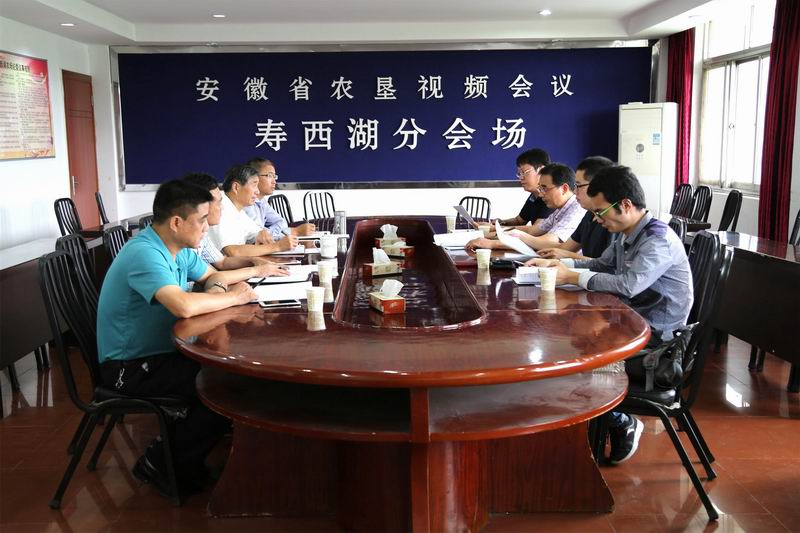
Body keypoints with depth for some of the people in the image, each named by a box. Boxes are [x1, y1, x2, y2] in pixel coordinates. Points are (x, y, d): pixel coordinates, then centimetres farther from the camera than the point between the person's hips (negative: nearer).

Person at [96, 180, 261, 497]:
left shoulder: (178, 248, 4)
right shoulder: (145, 253, -26)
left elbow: (210, 275, 23)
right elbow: (183, 305, -41)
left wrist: (255, 271, 2)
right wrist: (234, 296, -24)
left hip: (161, 350, 10)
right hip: (130, 367, -9)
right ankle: (161, 464, -2)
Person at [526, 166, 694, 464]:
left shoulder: (658, 239, -21)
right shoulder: (626, 236, 7)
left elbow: (628, 285, -34)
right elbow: (601, 265, 22)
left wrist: (573, 277, -24)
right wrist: (555, 263, 8)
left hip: (657, 337, -9)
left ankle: (620, 423, 8)